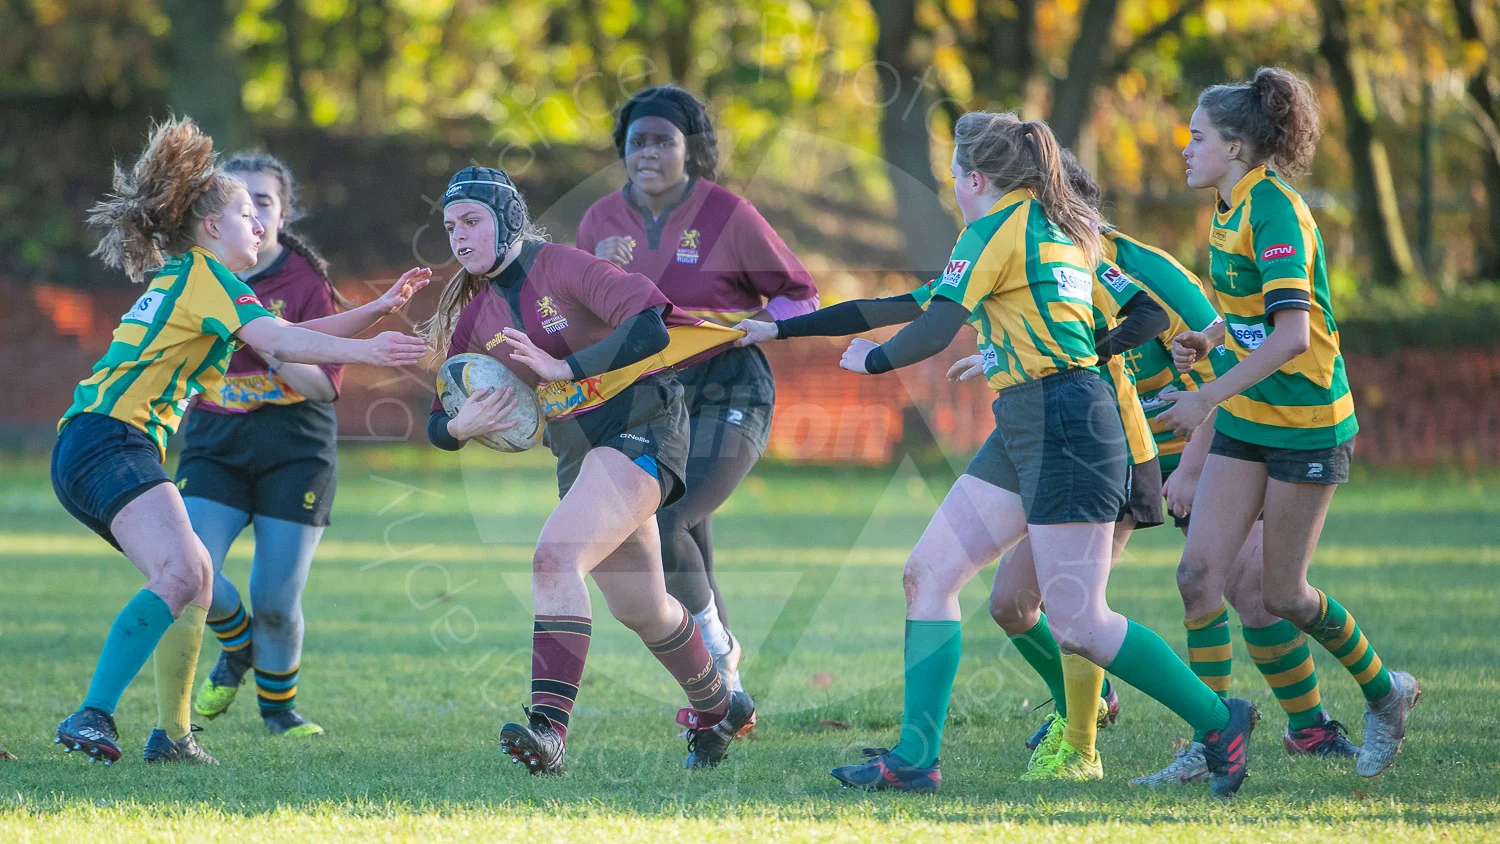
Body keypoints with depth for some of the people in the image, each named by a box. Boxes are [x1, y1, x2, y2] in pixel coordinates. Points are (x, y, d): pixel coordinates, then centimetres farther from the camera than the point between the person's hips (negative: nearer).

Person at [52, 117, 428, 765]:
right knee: (183, 572, -26)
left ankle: (171, 735, 15)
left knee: (193, 577, 17)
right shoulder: (203, 273, -1)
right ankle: (92, 717, -34)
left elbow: (292, 337, 31)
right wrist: (366, 351, -21)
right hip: (110, 439, -11)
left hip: (86, 449, 11)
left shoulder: (182, 280, 28)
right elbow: (279, 341, -16)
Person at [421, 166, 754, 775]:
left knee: (555, 557, -28)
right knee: (639, 608, 17)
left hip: (638, 426, -8)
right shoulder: (476, 316, 7)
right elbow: (439, 423, 10)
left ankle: (549, 724, -36)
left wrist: (564, 368, -31)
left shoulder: (562, 267, -14)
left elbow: (651, 323, -27)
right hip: (577, 451, 8)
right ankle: (717, 706, 42)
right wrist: (460, 425, -14)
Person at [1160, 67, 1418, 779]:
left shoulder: (1274, 212, -20)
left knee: (1282, 594, 1)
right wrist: (1210, 339, 7)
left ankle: (1385, 693, 24)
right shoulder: (1233, 208, 9)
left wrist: (1209, 396, -28)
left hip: (1306, 422, -8)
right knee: (1200, 574, -3)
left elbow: (1291, 334, -28)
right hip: (1246, 422, 8)